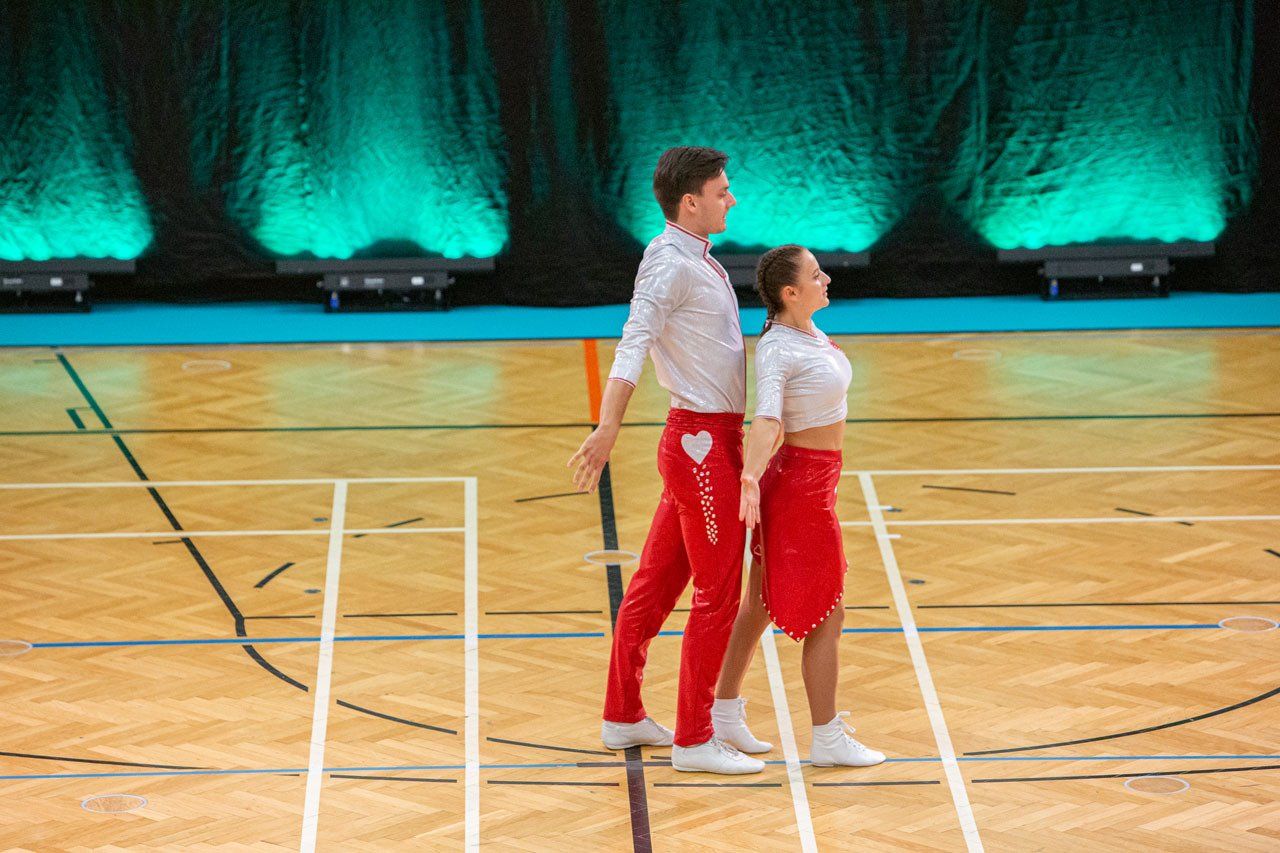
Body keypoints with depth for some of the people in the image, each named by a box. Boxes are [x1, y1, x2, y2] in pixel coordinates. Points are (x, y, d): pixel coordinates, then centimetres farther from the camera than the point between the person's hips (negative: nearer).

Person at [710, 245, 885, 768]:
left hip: (815, 478, 9)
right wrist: (750, 478, -50)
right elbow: (766, 419, -35)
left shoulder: (806, 330, 4)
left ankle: (725, 713, 26)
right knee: (826, 615, -1)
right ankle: (826, 740, 6)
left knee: (762, 602, 16)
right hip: (802, 483, -9)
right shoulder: (776, 350, -22)